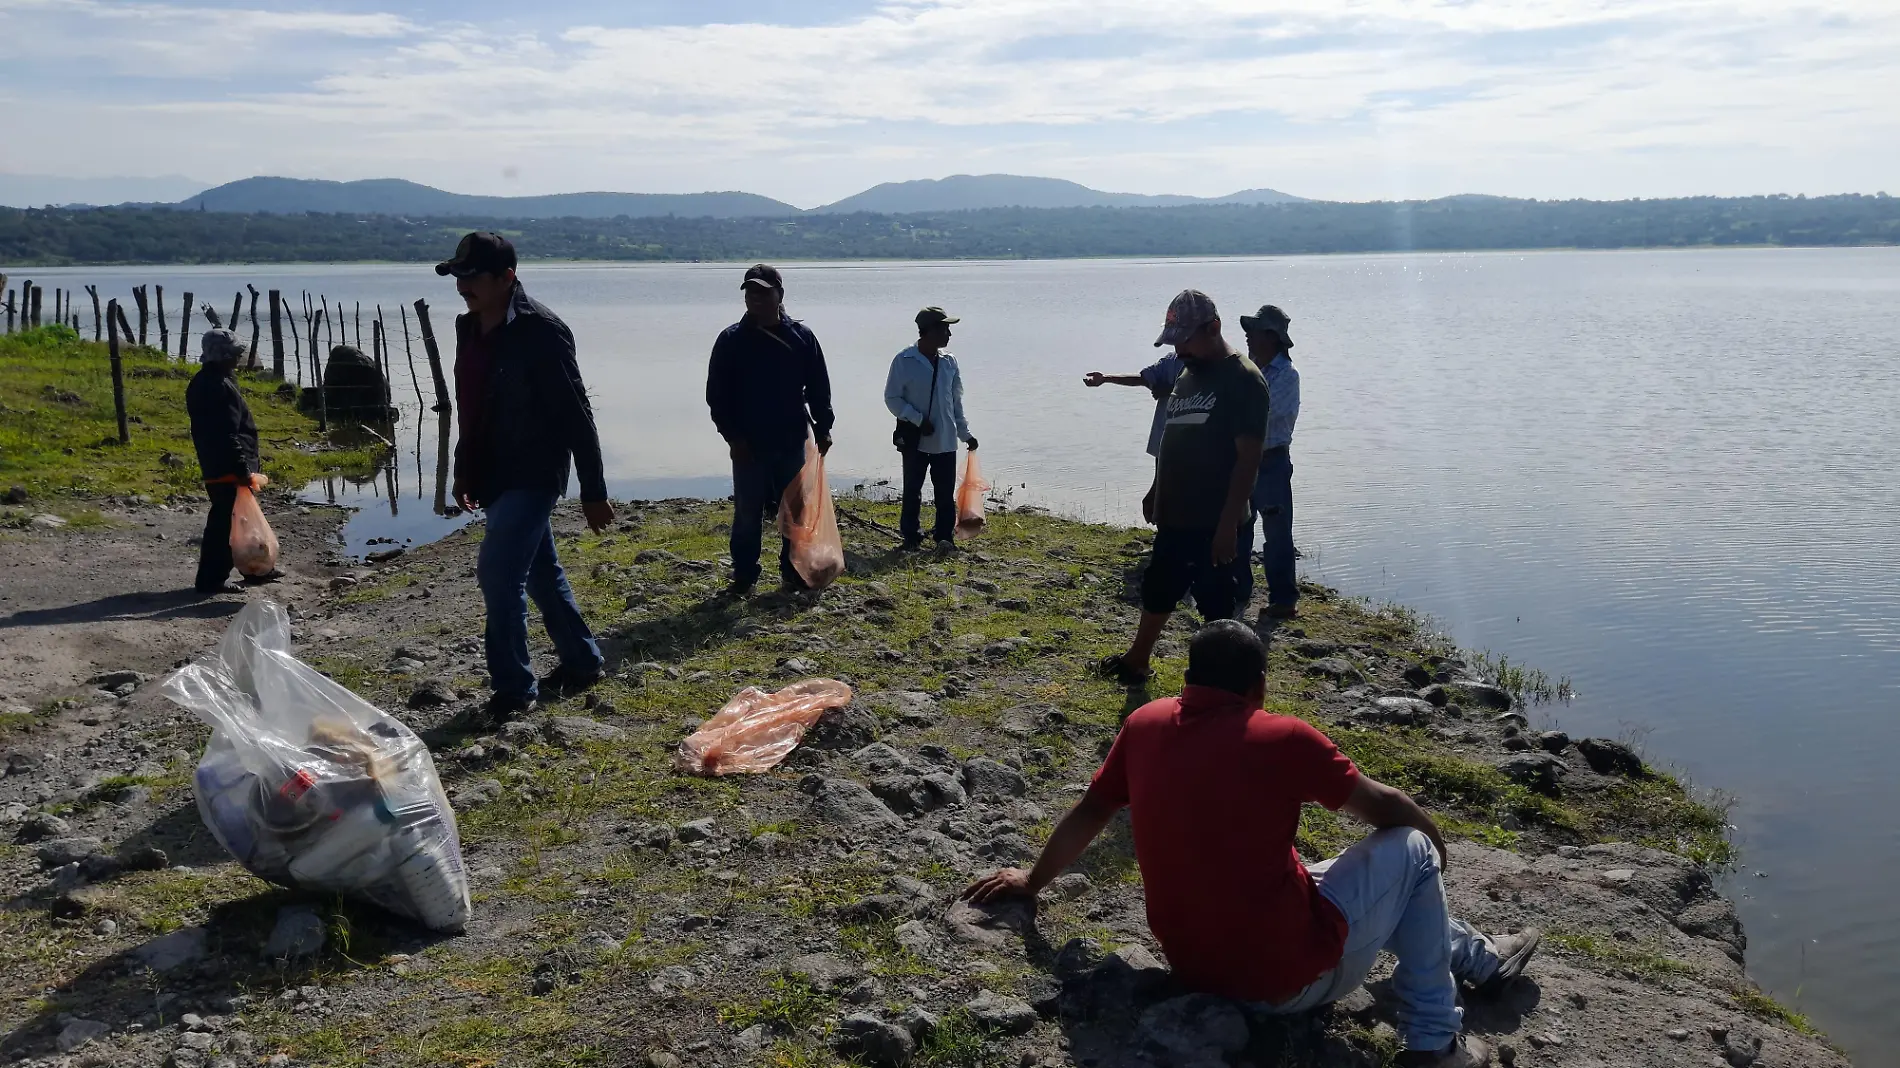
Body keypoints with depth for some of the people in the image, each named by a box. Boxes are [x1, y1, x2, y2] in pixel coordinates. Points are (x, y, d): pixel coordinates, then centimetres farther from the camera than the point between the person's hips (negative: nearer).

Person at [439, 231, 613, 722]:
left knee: (498, 571, -15)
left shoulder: (541, 331, -18)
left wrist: (594, 492, -16)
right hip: (495, 477, 9)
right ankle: (582, 662, 32)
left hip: (533, 475, -9)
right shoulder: (468, 328, 8)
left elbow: (576, 415, -17)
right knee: (541, 572, 17)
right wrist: (464, 469, 22)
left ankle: (515, 688, -3)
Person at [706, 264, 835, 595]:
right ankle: (744, 577, 12)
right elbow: (716, 394, -1)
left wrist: (823, 427, -2)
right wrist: (732, 434, -9)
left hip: (792, 442, 2)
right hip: (748, 444, -1)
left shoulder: (801, 336, 2)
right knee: (748, 514, 2)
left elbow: (819, 388, 6)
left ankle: (794, 573, 19)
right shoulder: (731, 340, -1)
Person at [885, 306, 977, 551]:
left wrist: (965, 433, 13)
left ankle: (944, 536, 15)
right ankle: (911, 537, 18)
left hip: (945, 440, 4)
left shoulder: (949, 362, 6)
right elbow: (892, 398, -7)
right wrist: (918, 419, -15)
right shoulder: (904, 361, -8)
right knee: (912, 491, 6)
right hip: (915, 439, -4)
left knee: (946, 492, 5)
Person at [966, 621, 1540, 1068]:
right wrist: (1435, 840, 20)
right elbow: (1386, 809, -3)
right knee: (1410, 851, 11)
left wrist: (1031, 881, 26)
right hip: (1290, 978, -6)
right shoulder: (1284, 738, -15)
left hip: (1191, 968, 6)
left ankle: (1478, 958, 46)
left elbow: (1089, 812, 10)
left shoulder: (1145, 723, -2)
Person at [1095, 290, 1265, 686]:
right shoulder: (1187, 376, 11)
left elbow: (1248, 457, -19)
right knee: (1156, 590, 20)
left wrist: (1228, 523, -23)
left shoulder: (1243, 380, -15)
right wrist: (1156, 492, 22)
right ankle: (1137, 661, 37)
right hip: (1174, 516, 9)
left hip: (1214, 523, -8)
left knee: (1216, 603, 2)